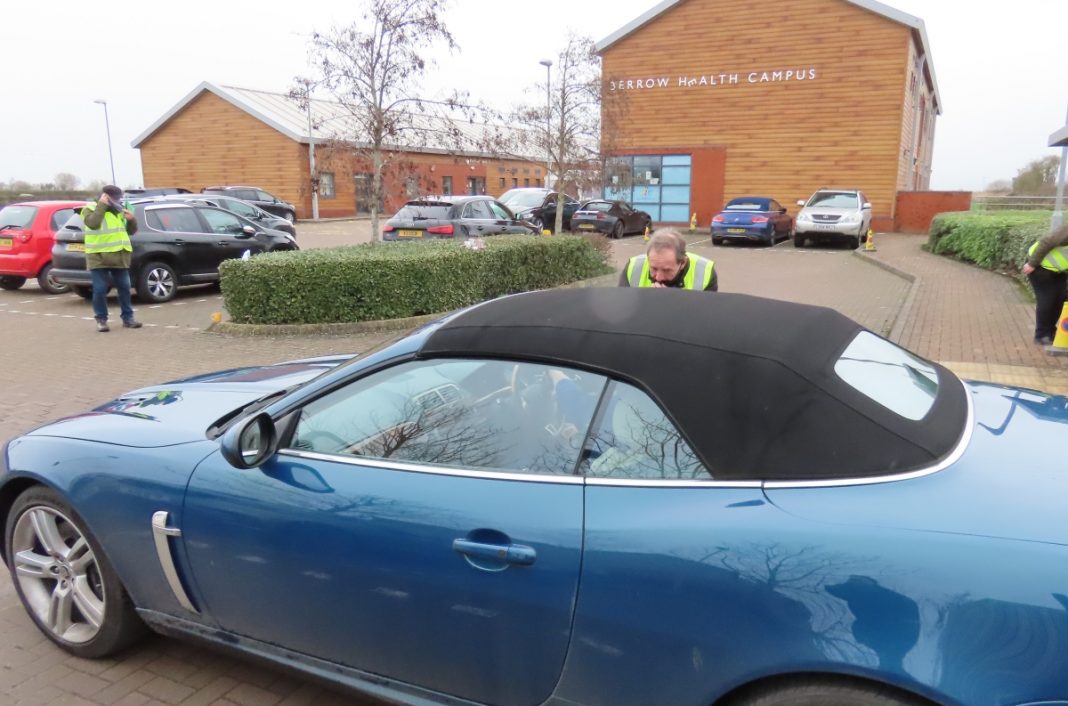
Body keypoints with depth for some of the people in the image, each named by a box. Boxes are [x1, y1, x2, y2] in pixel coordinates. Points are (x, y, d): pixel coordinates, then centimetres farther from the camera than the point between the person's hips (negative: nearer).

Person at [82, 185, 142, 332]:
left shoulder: (119, 211, 17)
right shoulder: (90, 209, -1)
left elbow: (131, 231, 18)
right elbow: (92, 223, -22)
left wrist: (131, 220, -3)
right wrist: (102, 205, -17)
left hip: (120, 256, 5)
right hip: (99, 257, -5)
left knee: (124, 287, 6)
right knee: (100, 289, -4)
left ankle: (128, 317, 13)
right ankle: (101, 320, 4)